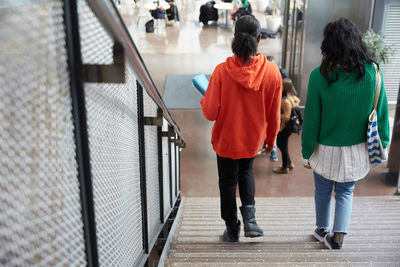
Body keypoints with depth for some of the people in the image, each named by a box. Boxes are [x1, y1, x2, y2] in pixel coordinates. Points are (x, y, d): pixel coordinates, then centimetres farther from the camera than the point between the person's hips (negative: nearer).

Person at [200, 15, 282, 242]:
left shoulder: (222, 71, -22)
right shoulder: (272, 71, -15)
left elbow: (210, 113, -17)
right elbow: (274, 114, -5)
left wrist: (204, 100, 5)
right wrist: (271, 139, 11)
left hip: (226, 140, -2)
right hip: (253, 139, 2)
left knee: (228, 182, 17)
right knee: (246, 171, 30)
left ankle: (232, 230, 32)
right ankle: (250, 218, 14)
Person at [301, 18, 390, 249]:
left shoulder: (320, 76, -18)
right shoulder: (372, 72, -11)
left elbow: (312, 119, -13)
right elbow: (381, 112, -3)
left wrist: (306, 152, -1)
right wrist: (381, 144, 10)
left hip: (327, 149, -1)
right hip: (358, 150, 2)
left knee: (323, 191, 21)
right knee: (346, 192, 21)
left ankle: (322, 230, 39)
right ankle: (338, 236, 20)